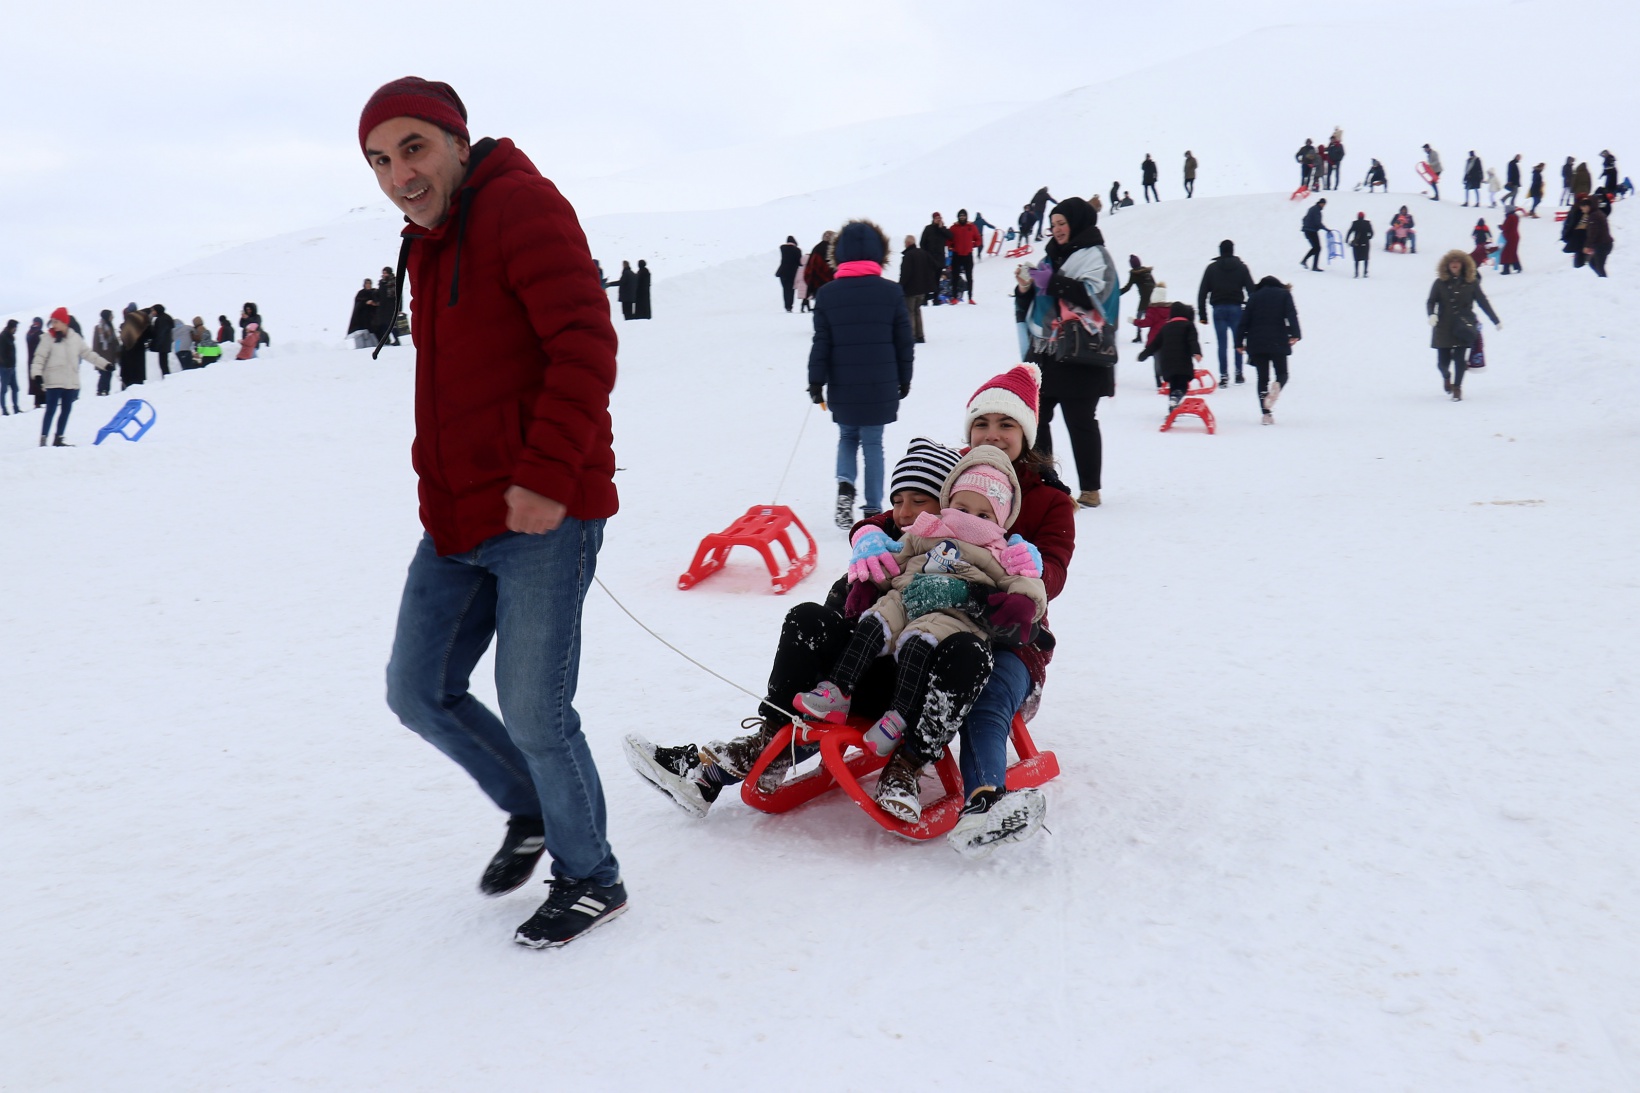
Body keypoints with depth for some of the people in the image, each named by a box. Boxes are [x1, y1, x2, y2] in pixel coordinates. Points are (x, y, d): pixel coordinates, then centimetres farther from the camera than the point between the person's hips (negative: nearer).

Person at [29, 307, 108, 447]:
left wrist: (104, 364, 9)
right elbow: (39, 357, -6)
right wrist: (36, 373, -20)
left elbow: (88, 353, 13)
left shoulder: (75, 337, 6)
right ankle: (43, 439, -1)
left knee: (66, 410, 9)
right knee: (51, 410, -5)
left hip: (71, 382, 4)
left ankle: (58, 439, 18)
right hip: (54, 381, -4)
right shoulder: (48, 338, -4)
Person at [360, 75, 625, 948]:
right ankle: (531, 812, 35)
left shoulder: (520, 205, -10)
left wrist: (547, 476, -24)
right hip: (458, 518, 9)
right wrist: (439, 491, 17)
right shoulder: (427, 243, 18)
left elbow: (585, 346, -20)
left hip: (540, 515, -9)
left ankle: (590, 878, 18)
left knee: (534, 713, -4)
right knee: (418, 692, 14)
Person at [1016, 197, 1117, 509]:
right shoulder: (1054, 256, 20)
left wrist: (1053, 281, -21)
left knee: (1080, 422, -5)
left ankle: (1090, 490, 1)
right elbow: (1039, 303, 25)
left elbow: (1093, 294, -20)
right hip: (1046, 352, 8)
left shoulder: (1094, 255, -3)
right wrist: (1026, 289, 4)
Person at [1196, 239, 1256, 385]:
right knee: (1238, 343, 12)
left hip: (1218, 310, 0)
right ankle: (1238, 374, 14)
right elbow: (1251, 289, 1)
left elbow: (1202, 292, 2)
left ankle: (1224, 376, -5)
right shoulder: (1241, 267, 5)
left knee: (1222, 344, 0)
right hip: (1236, 309, 0)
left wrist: (1202, 314, 4)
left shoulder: (1211, 268, 5)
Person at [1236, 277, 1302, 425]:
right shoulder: (1284, 294, 9)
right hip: (1278, 343, -1)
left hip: (1256, 344, 1)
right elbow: (1291, 315, -7)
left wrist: (1239, 342, 8)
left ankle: (1266, 413, -5)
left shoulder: (1255, 296, 12)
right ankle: (1277, 387, -25)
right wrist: (1294, 334, -12)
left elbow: (1244, 321, 7)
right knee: (1282, 374, 12)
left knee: (1262, 378, 6)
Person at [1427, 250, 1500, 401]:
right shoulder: (1440, 283, 0)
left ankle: (1457, 388, 6)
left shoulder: (1471, 283, 2)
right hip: (1443, 327, 0)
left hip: (1463, 328, 0)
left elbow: (1483, 302, 6)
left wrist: (1496, 320, 8)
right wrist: (1431, 314, -20)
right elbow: (1431, 301, 2)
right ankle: (1446, 377, 37)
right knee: (1442, 362, 2)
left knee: (1460, 359, -9)